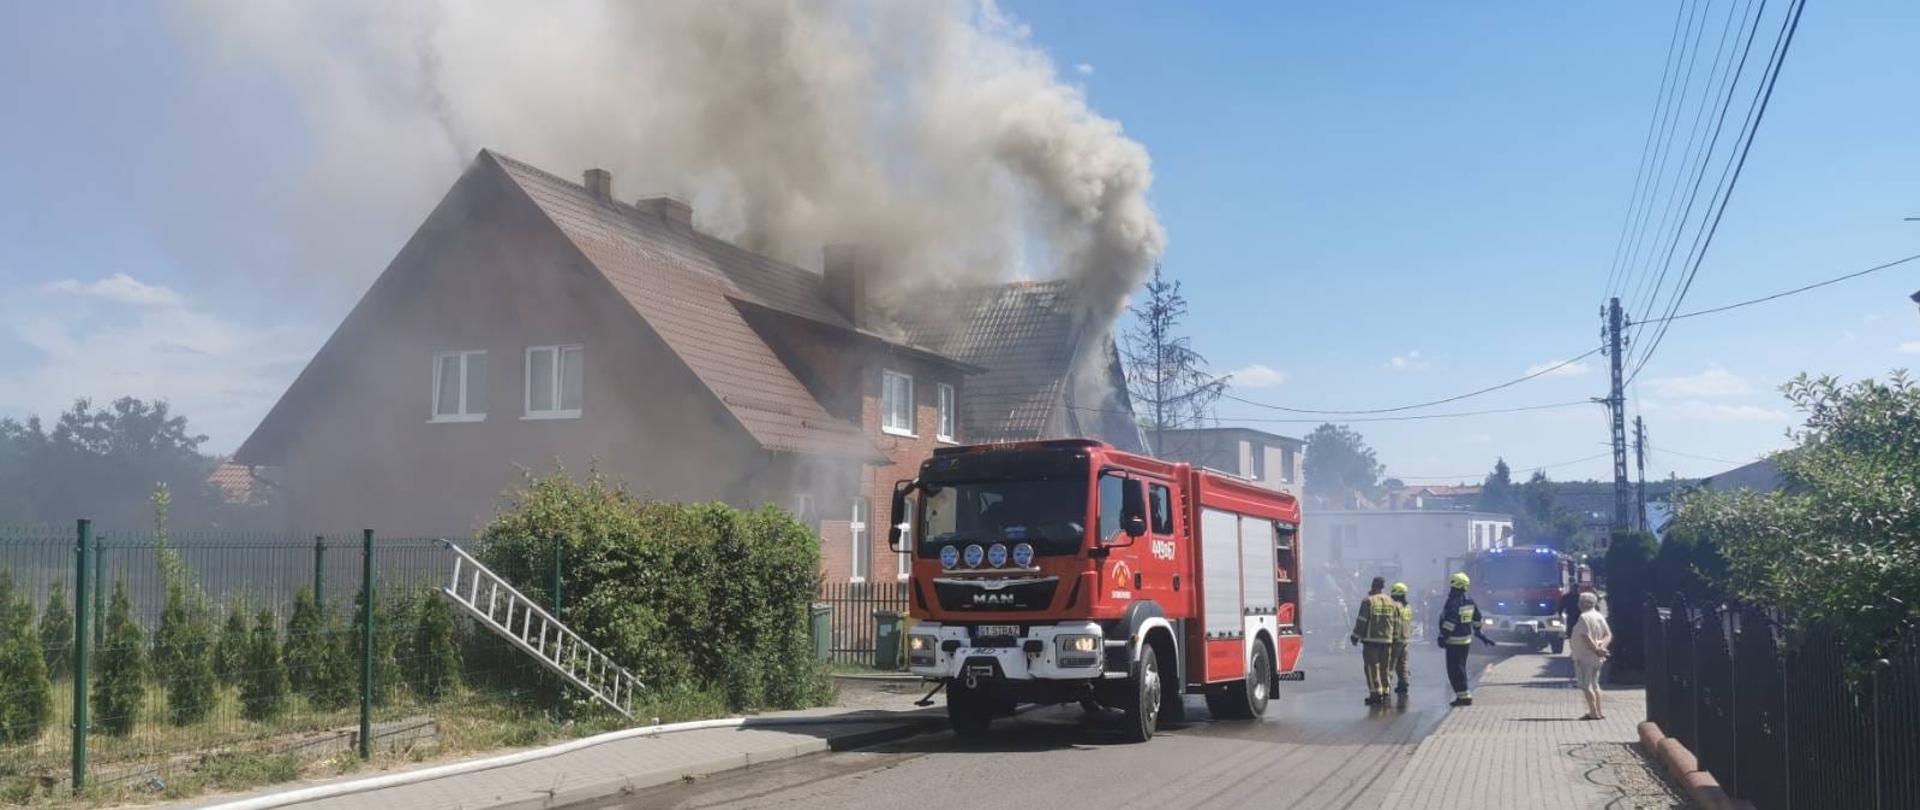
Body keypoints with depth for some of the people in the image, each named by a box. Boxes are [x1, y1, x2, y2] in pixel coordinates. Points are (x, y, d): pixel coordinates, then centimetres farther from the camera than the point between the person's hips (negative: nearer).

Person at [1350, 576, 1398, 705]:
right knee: (1385, 667, 12)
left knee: (1372, 667, -2)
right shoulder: (1392, 603, 9)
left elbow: (1361, 621, -9)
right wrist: (1394, 637, 21)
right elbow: (1397, 623, 12)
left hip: (1371, 640, -5)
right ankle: (1385, 693, 14)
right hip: (1387, 640, 5)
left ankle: (1375, 694, -8)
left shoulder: (1368, 601, -8)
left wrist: (1355, 636, 0)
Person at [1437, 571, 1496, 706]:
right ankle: (1464, 696, 22)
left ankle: (1464, 696, -8)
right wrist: (1480, 634, 28)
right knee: (1460, 668, 18)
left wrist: (1443, 636, -22)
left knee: (1455, 670, -5)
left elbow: (1450, 622, -25)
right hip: (1467, 639, 9)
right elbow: (1477, 619, 18)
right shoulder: (1469, 600, 9)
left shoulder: (1453, 601, -19)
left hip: (1454, 641, -9)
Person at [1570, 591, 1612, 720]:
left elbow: (1586, 637, -24)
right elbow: (1608, 635, 8)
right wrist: (1602, 645, -6)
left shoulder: (1584, 617, -17)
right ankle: (1600, 711, 17)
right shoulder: (1600, 616, 10)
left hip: (1584, 656, -9)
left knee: (1585, 685, -4)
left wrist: (1596, 649, -16)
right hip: (1597, 658, 9)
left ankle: (1594, 712, -6)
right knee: (1594, 684, 17)